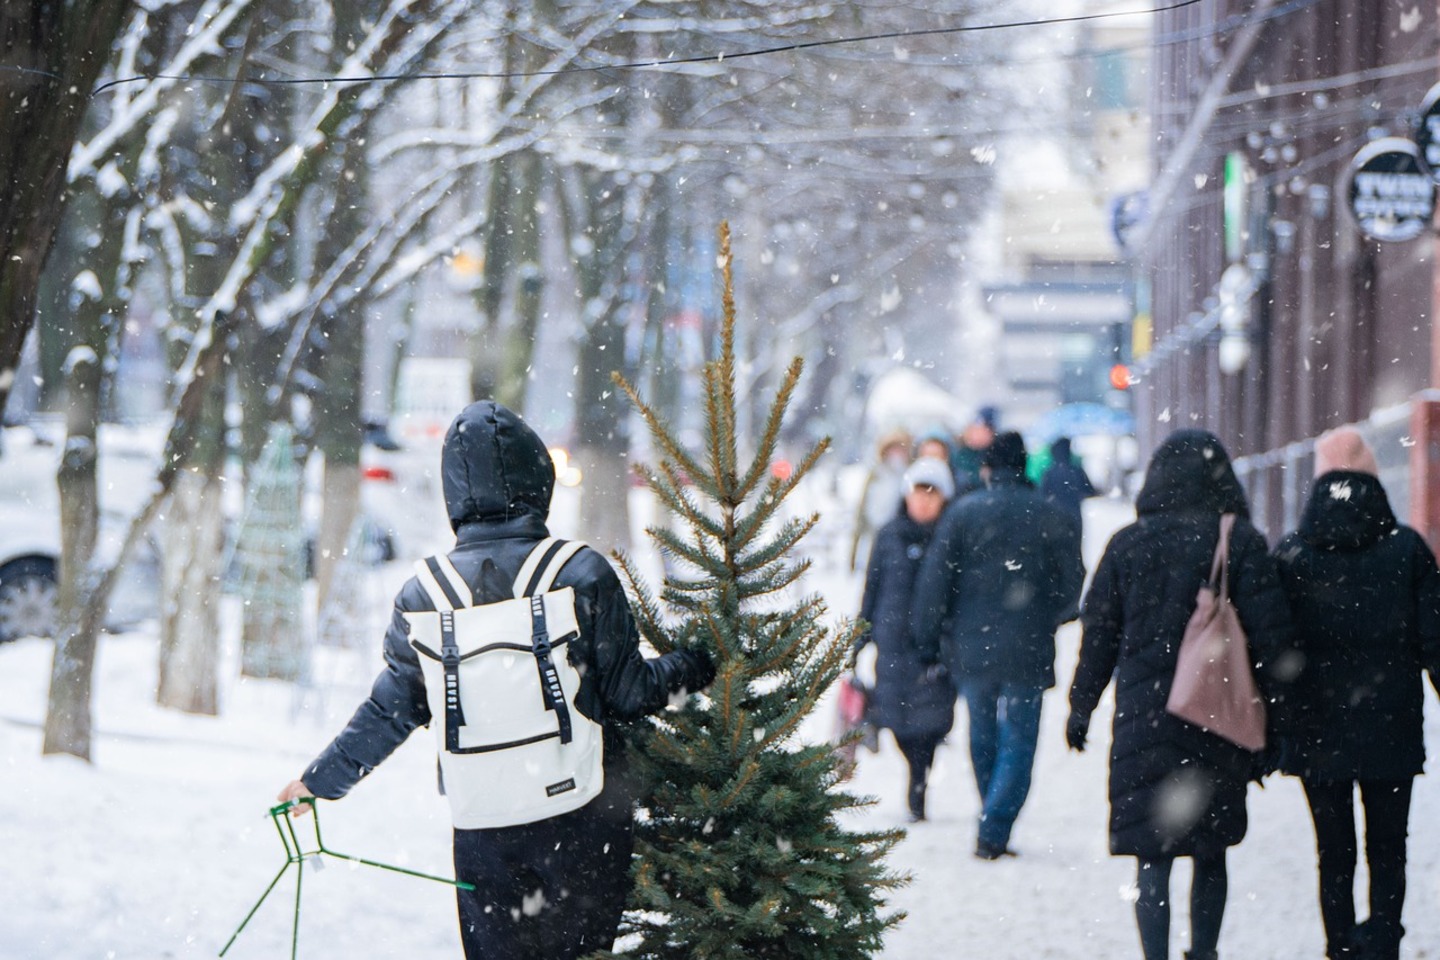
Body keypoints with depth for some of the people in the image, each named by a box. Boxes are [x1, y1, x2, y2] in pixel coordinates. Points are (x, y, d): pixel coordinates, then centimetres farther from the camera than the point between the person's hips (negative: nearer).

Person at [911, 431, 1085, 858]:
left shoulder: (961, 513, -3)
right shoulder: (1051, 518, -3)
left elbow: (934, 581, -4)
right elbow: (1072, 586, 0)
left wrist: (927, 641, 4)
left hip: (970, 648, 1)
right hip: (1027, 653, -1)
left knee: (983, 739, 16)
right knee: (1018, 743, 3)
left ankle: (992, 827, 23)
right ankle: (993, 830, -11)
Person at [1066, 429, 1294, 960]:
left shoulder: (1127, 544, 1)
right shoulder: (1241, 542, -3)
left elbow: (1098, 634, 5)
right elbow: (1271, 636, -5)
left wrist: (1081, 707, 15)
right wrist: (1272, 716, 2)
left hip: (1144, 717, 0)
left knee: (1152, 854, -2)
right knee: (1211, 849, 15)